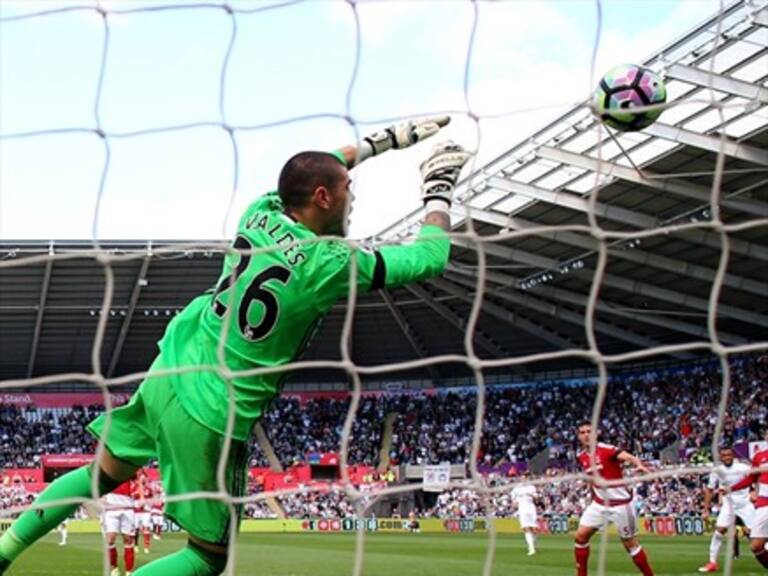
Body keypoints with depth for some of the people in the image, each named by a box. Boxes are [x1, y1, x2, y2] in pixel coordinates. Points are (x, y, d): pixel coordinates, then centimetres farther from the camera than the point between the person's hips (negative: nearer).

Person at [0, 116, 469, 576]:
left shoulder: (262, 212, -3)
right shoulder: (330, 264, -20)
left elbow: (315, 169, 20)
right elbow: (432, 257, -8)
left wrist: (388, 139, 25)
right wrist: (440, 191, 7)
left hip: (168, 374, 7)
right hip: (211, 417, -7)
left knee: (107, 474, 28)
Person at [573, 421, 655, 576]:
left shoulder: (606, 449, -19)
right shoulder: (581, 457, 1)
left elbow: (629, 457, -36)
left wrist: (639, 466, -56)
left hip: (620, 503, -6)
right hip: (599, 503, 6)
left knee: (630, 543, 3)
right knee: (580, 536, -3)